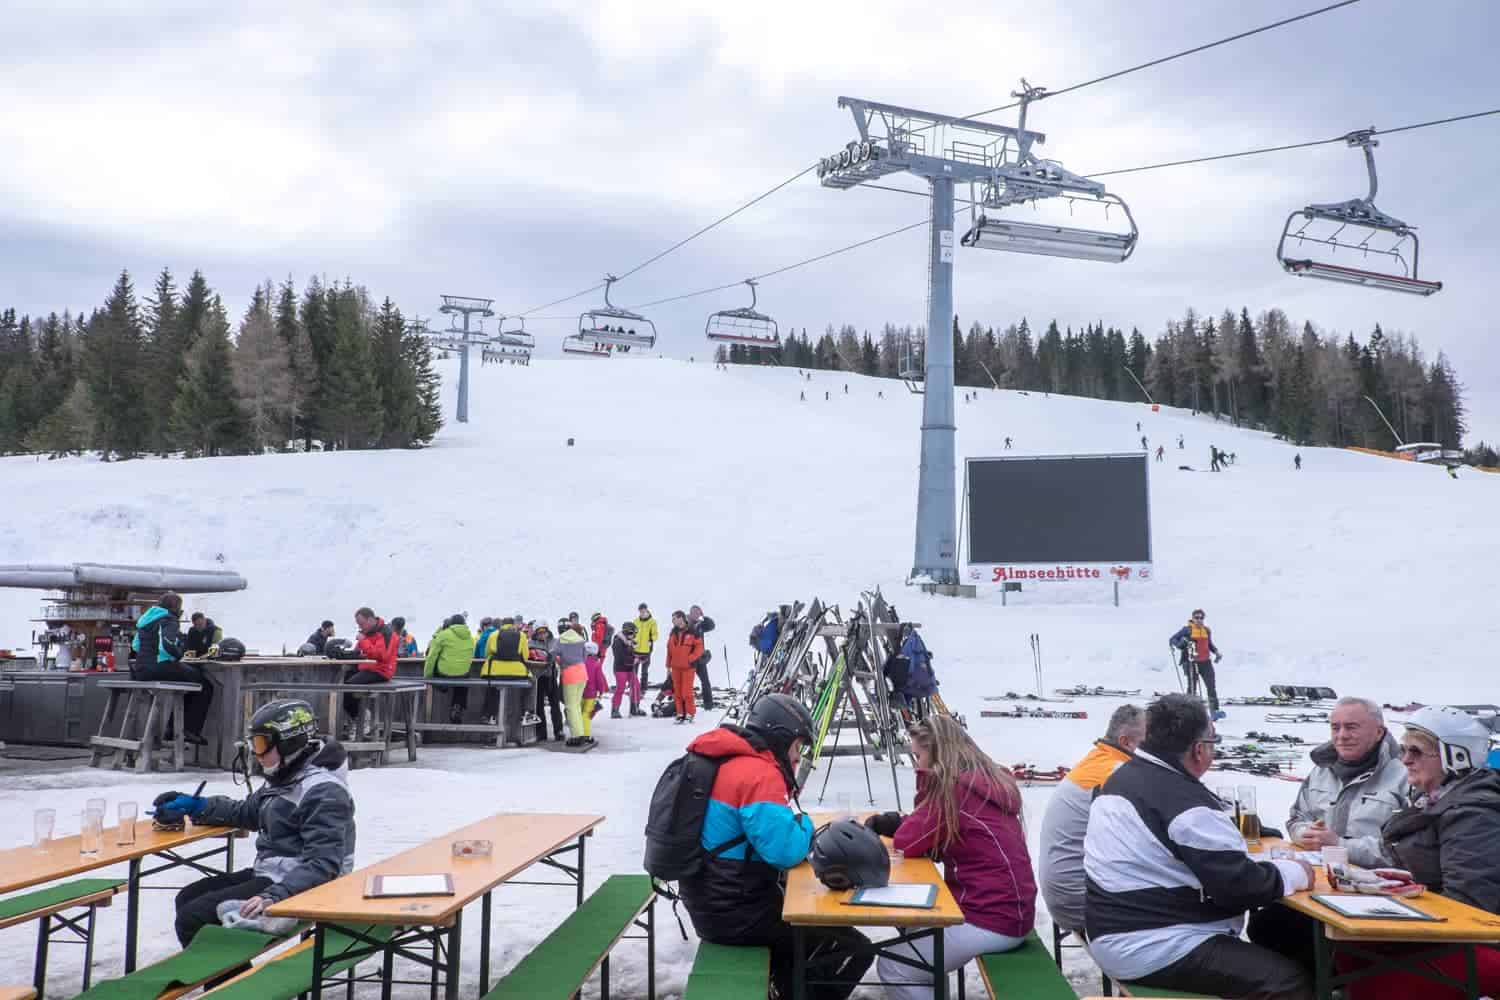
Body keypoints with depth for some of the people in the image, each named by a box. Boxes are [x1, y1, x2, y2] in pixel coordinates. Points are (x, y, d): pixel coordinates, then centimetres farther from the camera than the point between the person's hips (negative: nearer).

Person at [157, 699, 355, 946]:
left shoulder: (323, 791, -20)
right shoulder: (283, 780, 11)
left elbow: (322, 865, -27)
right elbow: (246, 813, 28)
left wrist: (275, 896, -38)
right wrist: (193, 806, 15)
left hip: (296, 888, -10)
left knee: (193, 917, -12)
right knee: (187, 899, 14)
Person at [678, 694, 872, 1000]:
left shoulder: (725, 761, 10)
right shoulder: (760, 774, -20)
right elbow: (786, 851, -26)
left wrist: (796, 826, 6)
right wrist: (804, 824, -7)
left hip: (712, 901, 10)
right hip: (736, 913, -10)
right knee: (855, 949, -5)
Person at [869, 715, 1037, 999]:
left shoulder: (956, 787, -17)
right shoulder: (989, 780, 12)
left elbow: (906, 843, -13)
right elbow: (927, 832, 17)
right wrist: (891, 822, 5)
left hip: (991, 921, -10)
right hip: (1011, 911, 10)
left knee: (892, 967, 0)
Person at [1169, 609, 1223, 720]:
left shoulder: (1207, 630, 10)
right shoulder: (1187, 629, -4)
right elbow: (1172, 639, -3)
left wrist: (1216, 652, 9)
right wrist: (1180, 645, -22)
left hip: (1205, 662, 4)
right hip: (1192, 663, -4)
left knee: (1211, 686, -2)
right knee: (1192, 687, 0)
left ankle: (1214, 710, 1)